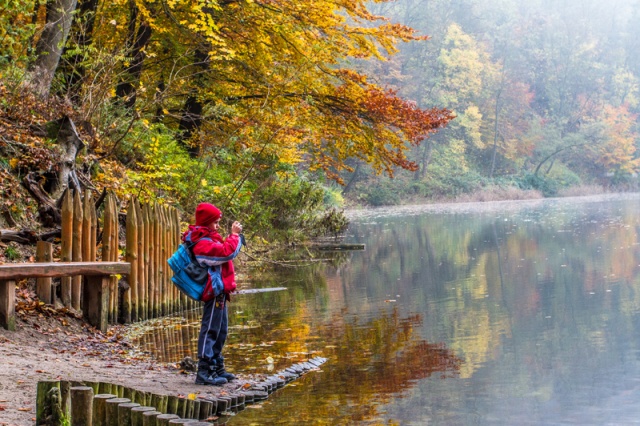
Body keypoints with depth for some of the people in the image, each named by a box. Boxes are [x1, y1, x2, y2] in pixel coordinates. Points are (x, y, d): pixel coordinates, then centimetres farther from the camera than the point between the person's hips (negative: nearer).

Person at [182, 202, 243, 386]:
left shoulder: (207, 240, 16)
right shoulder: (203, 243, -18)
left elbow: (223, 251, 23)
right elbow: (227, 253, -24)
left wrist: (234, 237, 11)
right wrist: (234, 235, -14)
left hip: (218, 292, 11)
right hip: (214, 292, -11)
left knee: (220, 332, 17)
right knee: (210, 330, -9)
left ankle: (217, 368, 26)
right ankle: (204, 371, -7)